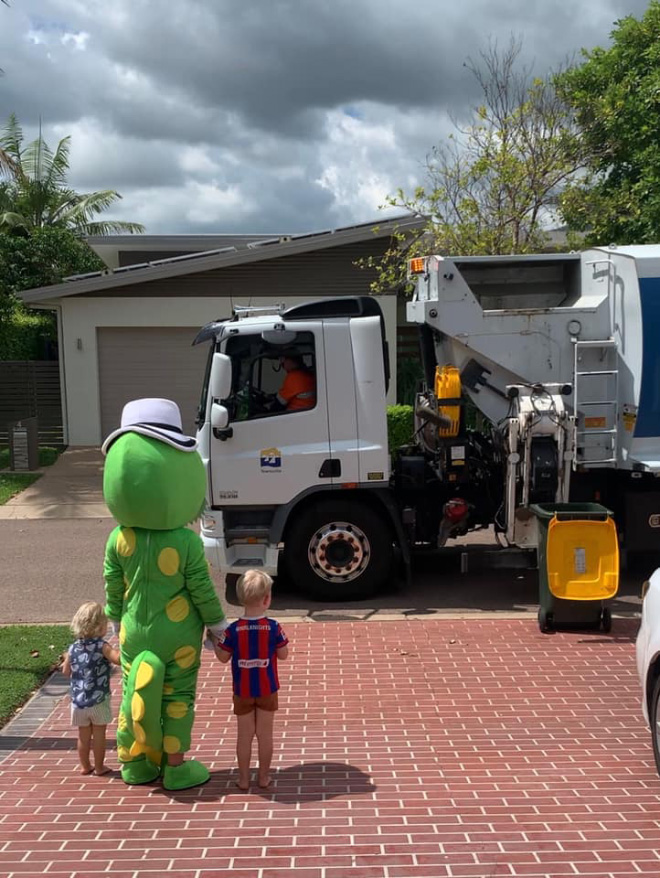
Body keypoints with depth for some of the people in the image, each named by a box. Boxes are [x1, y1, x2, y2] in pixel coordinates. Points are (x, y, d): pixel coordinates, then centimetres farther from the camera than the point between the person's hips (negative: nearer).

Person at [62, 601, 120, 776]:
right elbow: (118, 658, -30)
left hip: (78, 700, 5)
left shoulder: (73, 647, 2)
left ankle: (85, 766, 27)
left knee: (83, 735, 16)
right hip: (98, 700, -5)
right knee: (99, 734, 8)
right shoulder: (101, 646, -15)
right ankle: (99, 767, 16)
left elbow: (66, 671, 12)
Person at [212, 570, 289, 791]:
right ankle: (264, 776, 22)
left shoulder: (233, 630, -14)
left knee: (244, 735, 12)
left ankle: (243, 778, 20)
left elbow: (223, 657, -5)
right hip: (267, 690, 0)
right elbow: (283, 655, -5)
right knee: (265, 734, 13)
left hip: (242, 691, 0)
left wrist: (214, 640, 11)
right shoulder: (274, 627, -15)